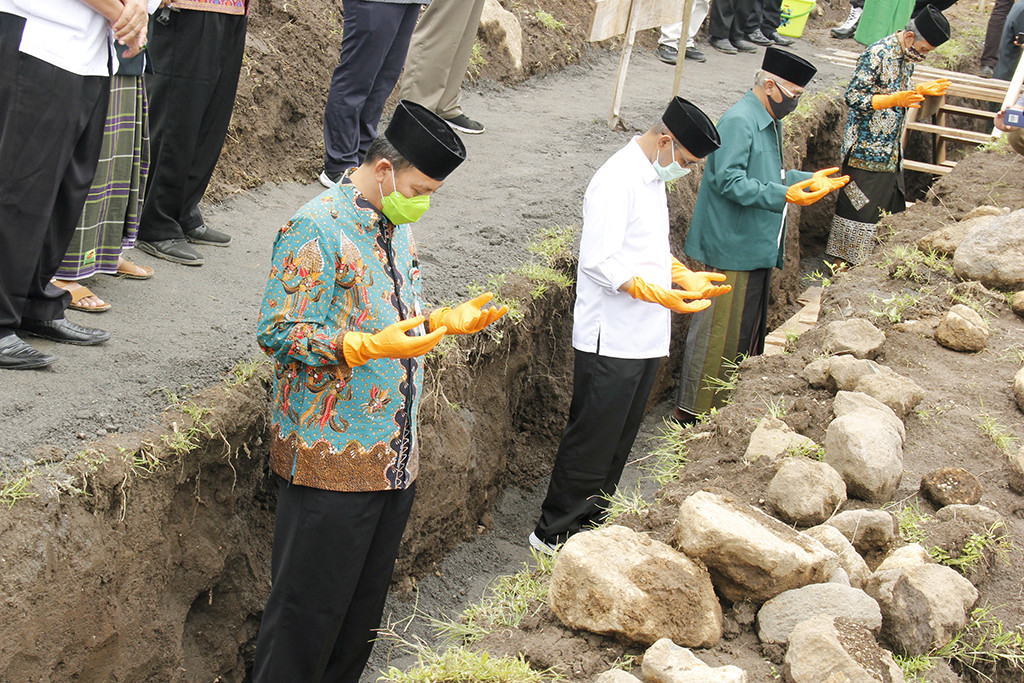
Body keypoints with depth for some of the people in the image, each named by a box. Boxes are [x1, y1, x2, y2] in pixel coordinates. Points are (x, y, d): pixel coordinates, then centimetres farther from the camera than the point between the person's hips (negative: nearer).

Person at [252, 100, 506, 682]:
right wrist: (372, 346, -29)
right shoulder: (317, 229, -15)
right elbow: (280, 333, -19)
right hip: (332, 457, -8)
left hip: (396, 454, 8)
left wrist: (446, 321, 6)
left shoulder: (399, 227, 13)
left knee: (365, 601, 17)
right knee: (310, 607, -1)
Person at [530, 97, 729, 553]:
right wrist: (659, 294, -28)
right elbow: (598, 262, -24)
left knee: (619, 439, 16)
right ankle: (554, 531, 8)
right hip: (611, 340, -10)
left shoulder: (653, 178, 14)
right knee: (592, 439, -3)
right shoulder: (618, 181, -18)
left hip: (645, 336, 10)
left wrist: (685, 276, 10)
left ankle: (590, 520, 27)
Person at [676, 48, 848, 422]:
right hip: (731, 248, -11)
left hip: (758, 247, 11)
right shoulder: (738, 122, -17)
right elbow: (729, 180, -26)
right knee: (718, 329, -4)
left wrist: (807, 180, 13)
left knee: (748, 327, 17)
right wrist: (783, 195, -30)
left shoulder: (770, 122, 15)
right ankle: (694, 410, 5)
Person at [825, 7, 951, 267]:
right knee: (857, 207, -2)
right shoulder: (877, 55, -17)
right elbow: (854, 97, -20)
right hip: (866, 148, -8)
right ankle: (841, 262, 9)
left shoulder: (908, 57, 9)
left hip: (891, 151, 9)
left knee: (889, 207, 11)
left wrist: (920, 90, 5)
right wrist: (894, 100, -29)